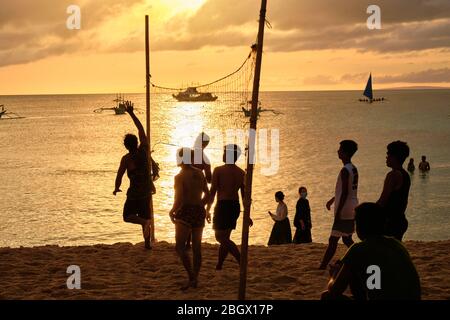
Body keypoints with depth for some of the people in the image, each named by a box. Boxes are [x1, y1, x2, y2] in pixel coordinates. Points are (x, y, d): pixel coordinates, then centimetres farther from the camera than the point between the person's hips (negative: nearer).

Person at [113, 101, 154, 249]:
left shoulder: (126, 159, -16)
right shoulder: (144, 150, -4)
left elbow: (119, 175, -11)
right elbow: (141, 129, 4)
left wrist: (116, 188, 8)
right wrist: (131, 113, 10)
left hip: (134, 193, -5)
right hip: (147, 191, 5)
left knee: (127, 216, 7)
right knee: (145, 216, 16)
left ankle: (144, 222, -21)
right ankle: (147, 243, 13)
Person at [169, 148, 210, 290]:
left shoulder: (180, 177, -13)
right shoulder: (200, 174, 7)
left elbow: (179, 199, -18)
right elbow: (207, 194, 12)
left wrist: (172, 211, -2)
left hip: (185, 212, -7)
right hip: (199, 212, 7)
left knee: (180, 246, -4)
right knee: (197, 247, 12)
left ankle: (191, 277, -17)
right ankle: (195, 279, 17)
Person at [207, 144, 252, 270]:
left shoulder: (219, 170, -7)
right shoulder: (242, 173, 9)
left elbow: (213, 192, -9)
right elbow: (244, 195, 9)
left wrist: (207, 209, -1)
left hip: (223, 205, -7)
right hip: (235, 206, 7)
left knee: (221, 237, -5)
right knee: (224, 238, 15)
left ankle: (242, 262, -19)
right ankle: (219, 266, 18)